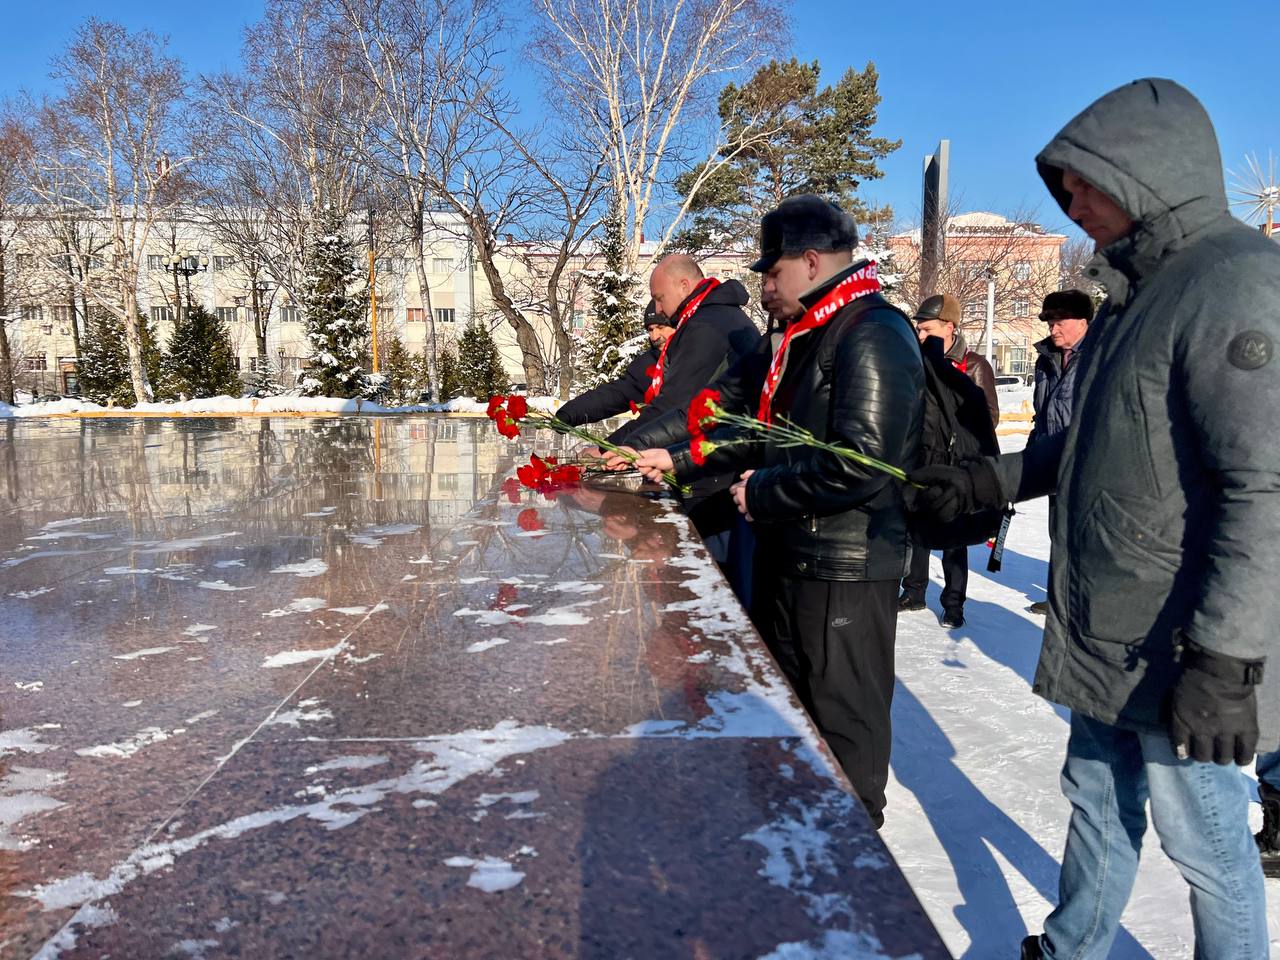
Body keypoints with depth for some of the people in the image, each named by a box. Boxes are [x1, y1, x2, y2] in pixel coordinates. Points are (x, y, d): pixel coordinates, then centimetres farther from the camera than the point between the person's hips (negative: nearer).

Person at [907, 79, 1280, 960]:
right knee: (1098, 805, 22)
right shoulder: (1144, 288, 13)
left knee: (1205, 843, 8)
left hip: (1181, 654, -9)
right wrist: (994, 480, 17)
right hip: (1108, 639, 9)